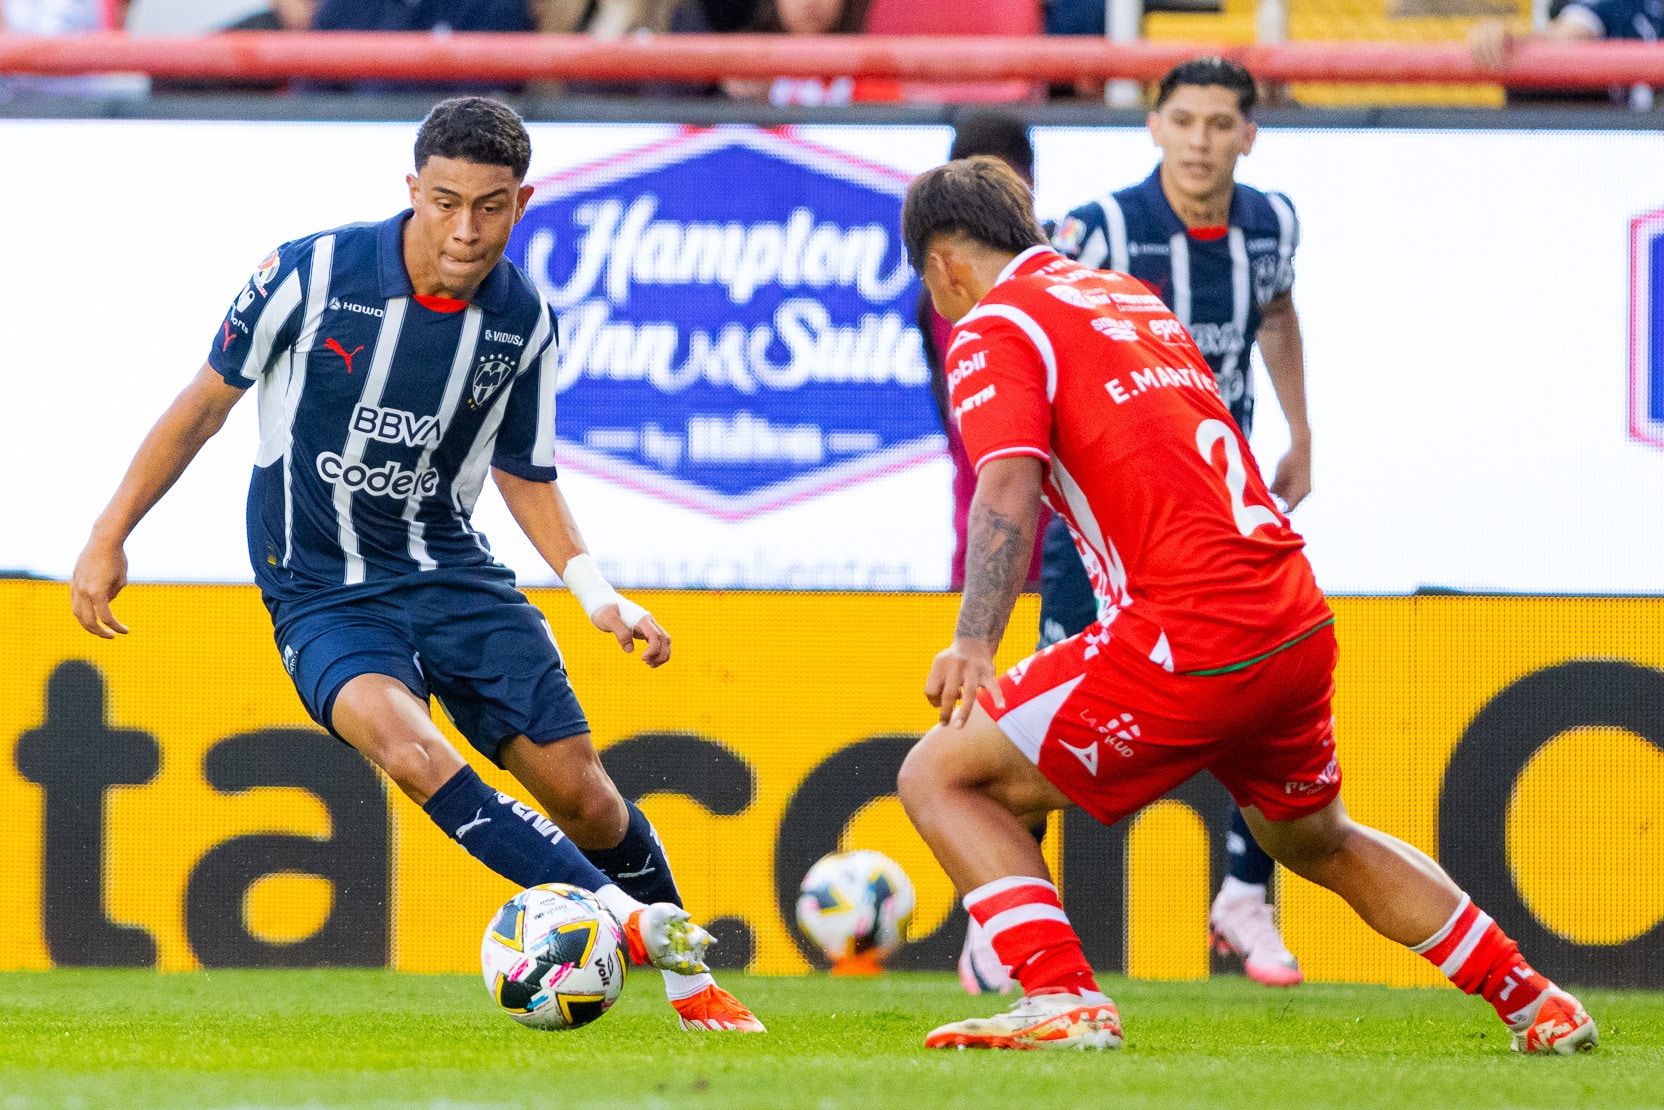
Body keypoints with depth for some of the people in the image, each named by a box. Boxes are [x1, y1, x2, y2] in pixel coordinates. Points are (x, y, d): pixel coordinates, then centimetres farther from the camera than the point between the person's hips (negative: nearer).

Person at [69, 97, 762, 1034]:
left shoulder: (524, 322, -4)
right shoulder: (313, 274, -15)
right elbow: (208, 401, -2)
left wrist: (595, 588, -4)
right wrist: (110, 538, 0)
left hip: (451, 570, 3)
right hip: (322, 593, -3)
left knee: (578, 787, -2)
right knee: (411, 750, -32)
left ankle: (691, 980, 21)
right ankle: (628, 919, -33)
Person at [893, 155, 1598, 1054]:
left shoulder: (994, 329, -3)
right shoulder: (1131, 297, 22)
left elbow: (1009, 488, -19)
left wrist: (974, 645, -25)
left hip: (1191, 642, -8)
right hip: (1301, 620, 8)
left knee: (939, 776, -1)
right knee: (1318, 842, 31)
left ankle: (1066, 1003, -14)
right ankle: (1534, 1003, 35)